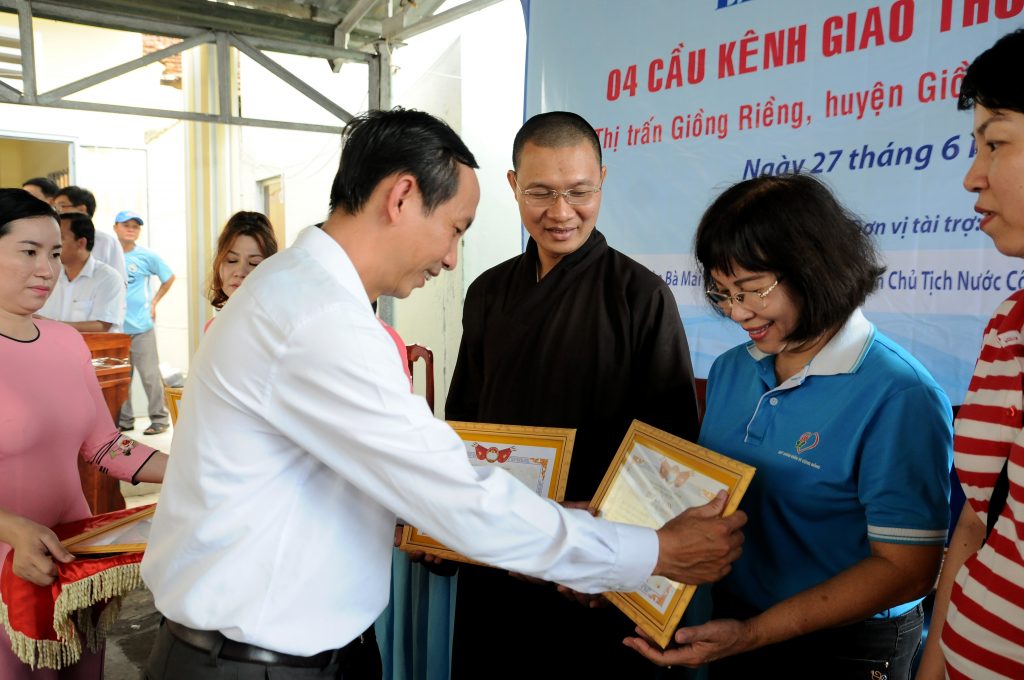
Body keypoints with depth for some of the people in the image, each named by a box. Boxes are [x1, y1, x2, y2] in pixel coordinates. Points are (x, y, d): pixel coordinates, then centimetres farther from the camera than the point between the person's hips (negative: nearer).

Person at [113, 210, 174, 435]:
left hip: (141, 326, -3)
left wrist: (154, 303, 4)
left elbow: (169, 278, 8)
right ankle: (124, 420, 22)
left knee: (150, 375, -1)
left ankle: (159, 419, 8)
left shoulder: (147, 256, -2)